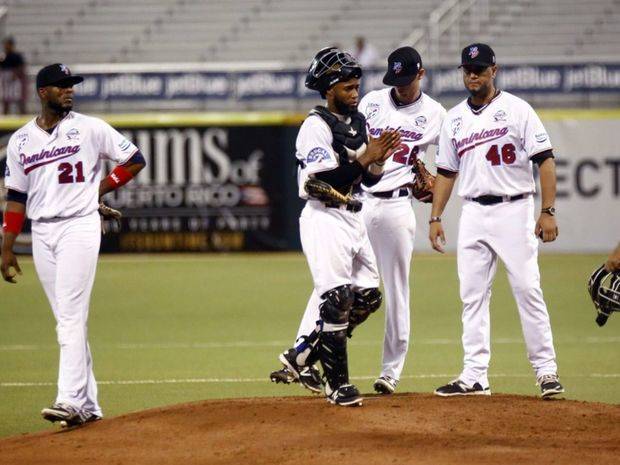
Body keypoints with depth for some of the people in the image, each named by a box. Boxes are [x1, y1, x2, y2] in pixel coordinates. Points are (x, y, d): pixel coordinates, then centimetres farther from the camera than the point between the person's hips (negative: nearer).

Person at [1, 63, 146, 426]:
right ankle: (88, 404, 13)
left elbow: (135, 160, 5)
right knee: (67, 321, 7)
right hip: (42, 232, 5)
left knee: (71, 317, -14)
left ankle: (70, 400, -20)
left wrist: (99, 189, 0)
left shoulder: (90, 128, 0)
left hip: (79, 226, -4)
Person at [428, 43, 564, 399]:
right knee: (473, 296, 3)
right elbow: (446, 172, 19)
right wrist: (435, 217, 9)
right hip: (473, 215, 5)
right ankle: (475, 377, 6)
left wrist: (548, 212, -14)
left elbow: (545, 160, -6)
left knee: (528, 290, -7)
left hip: (514, 210, -5)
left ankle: (547, 370, -2)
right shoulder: (454, 119, 13)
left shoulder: (517, 109, -2)